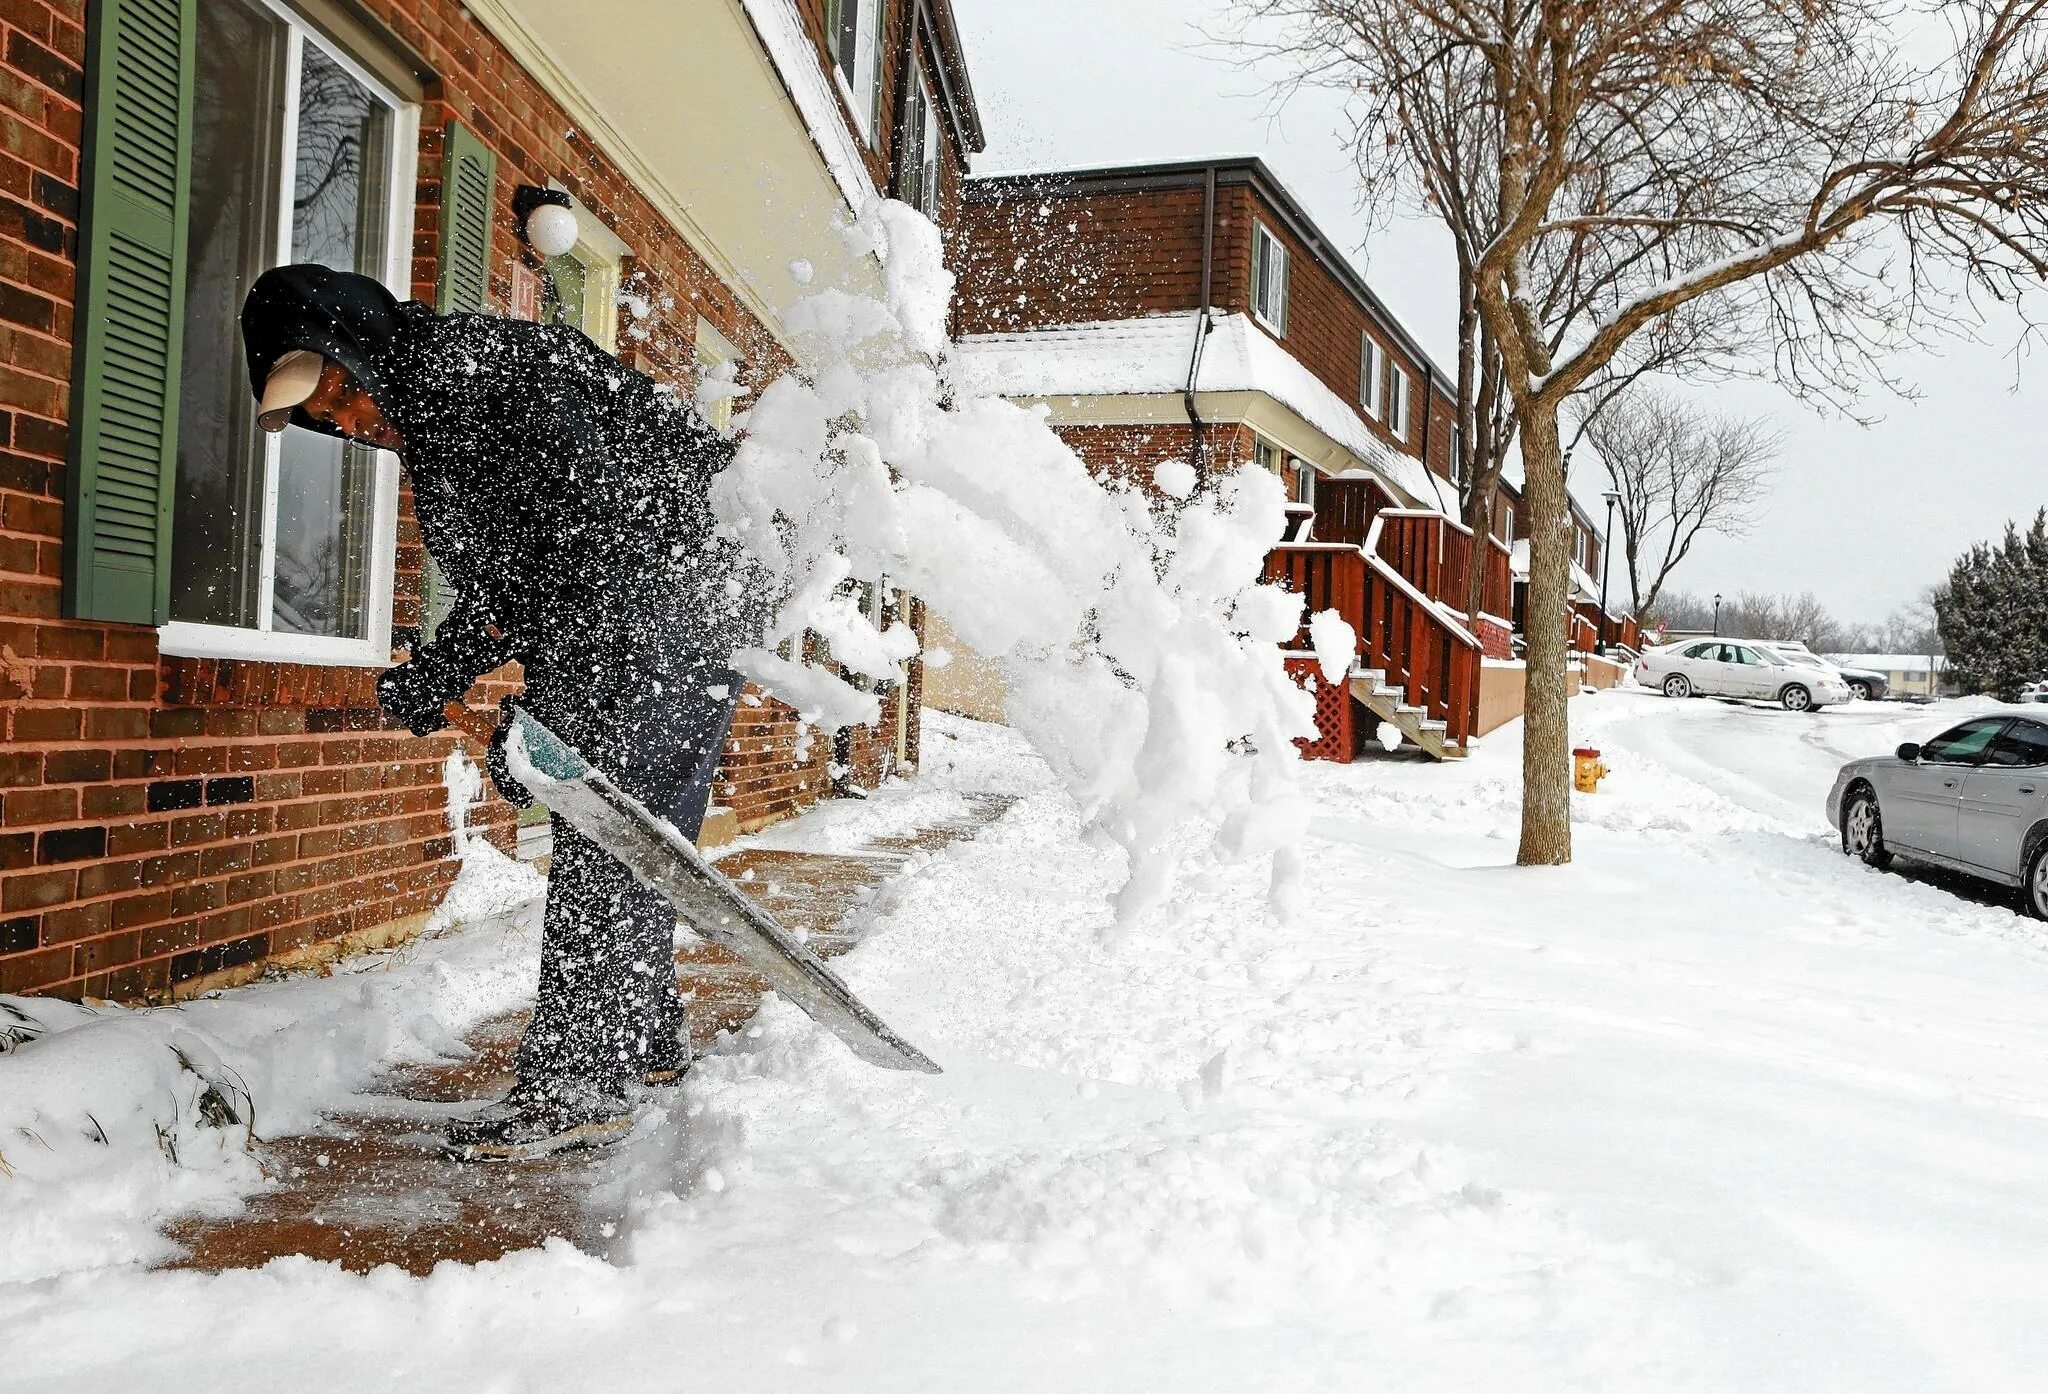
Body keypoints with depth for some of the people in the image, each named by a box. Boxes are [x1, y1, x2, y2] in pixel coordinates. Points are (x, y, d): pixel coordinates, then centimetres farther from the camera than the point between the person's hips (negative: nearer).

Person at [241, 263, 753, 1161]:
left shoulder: (507, 375, -21)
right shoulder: (430, 426, 11)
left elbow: (600, 548, -27)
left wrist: (543, 717, -27)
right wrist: (435, 676, 5)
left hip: (677, 604, -10)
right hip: (621, 625, 10)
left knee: (605, 838, -12)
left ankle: (580, 1087, -7)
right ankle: (646, 1042, 27)